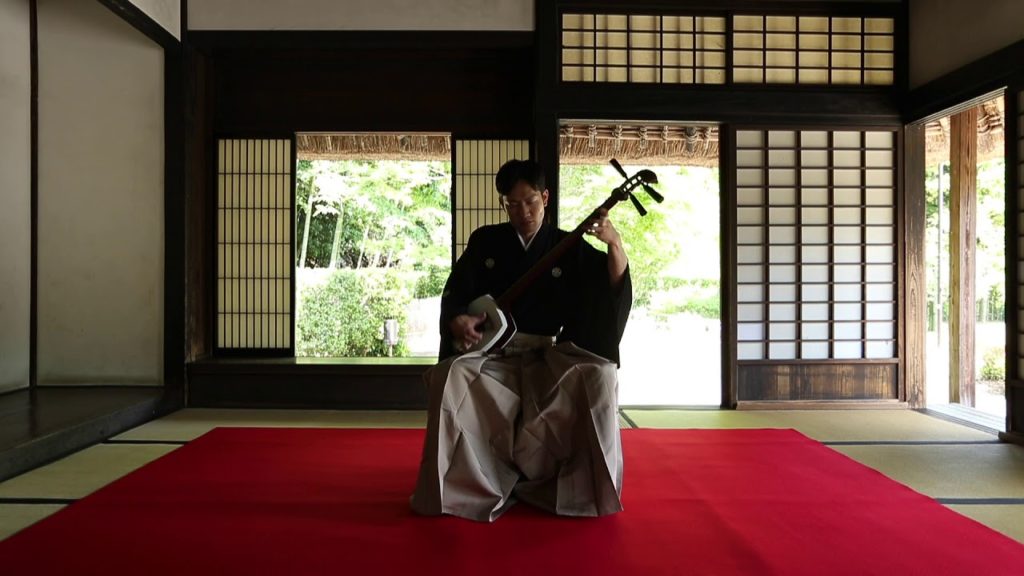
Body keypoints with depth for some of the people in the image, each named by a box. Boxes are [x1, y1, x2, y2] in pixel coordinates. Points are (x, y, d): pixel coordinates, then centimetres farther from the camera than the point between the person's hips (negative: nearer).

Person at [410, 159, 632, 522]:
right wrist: (458, 321, -15)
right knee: (450, 377, -32)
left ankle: (588, 483, -12)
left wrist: (614, 243, -25)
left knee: (599, 376, -30)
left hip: (548, 355, 0)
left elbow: (615, 285, -6)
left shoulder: (569, 248, 6)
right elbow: (454, 295, 7)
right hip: (492, 352, 1)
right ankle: (459, 485, -16)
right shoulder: (484, 241, 9)